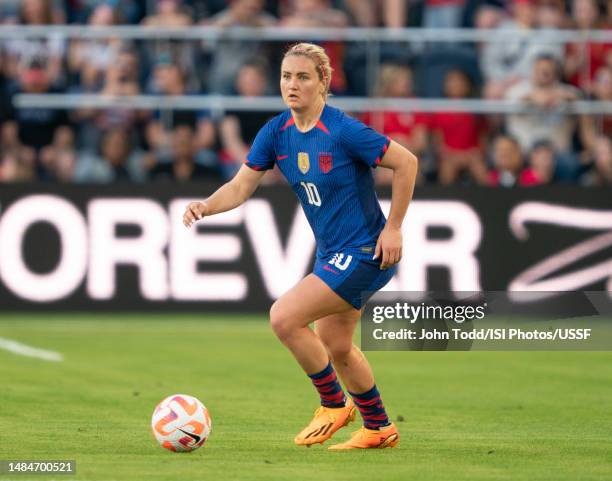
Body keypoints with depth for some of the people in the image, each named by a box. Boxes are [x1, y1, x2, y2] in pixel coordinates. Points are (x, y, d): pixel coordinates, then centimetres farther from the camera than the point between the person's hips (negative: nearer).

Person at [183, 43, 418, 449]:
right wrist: (205, 207, -20)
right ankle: (379, 428, 38)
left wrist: (393, 227, -15)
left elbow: (406, 163, -17)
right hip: (332, 253, 9)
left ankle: (334, 403, 1)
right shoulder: (276, 132, -1)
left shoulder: (343, 130, -22)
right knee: (335, 349, 20)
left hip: (364, 252, -9)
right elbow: (241, 187, 0)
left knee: (284, 317, -18)